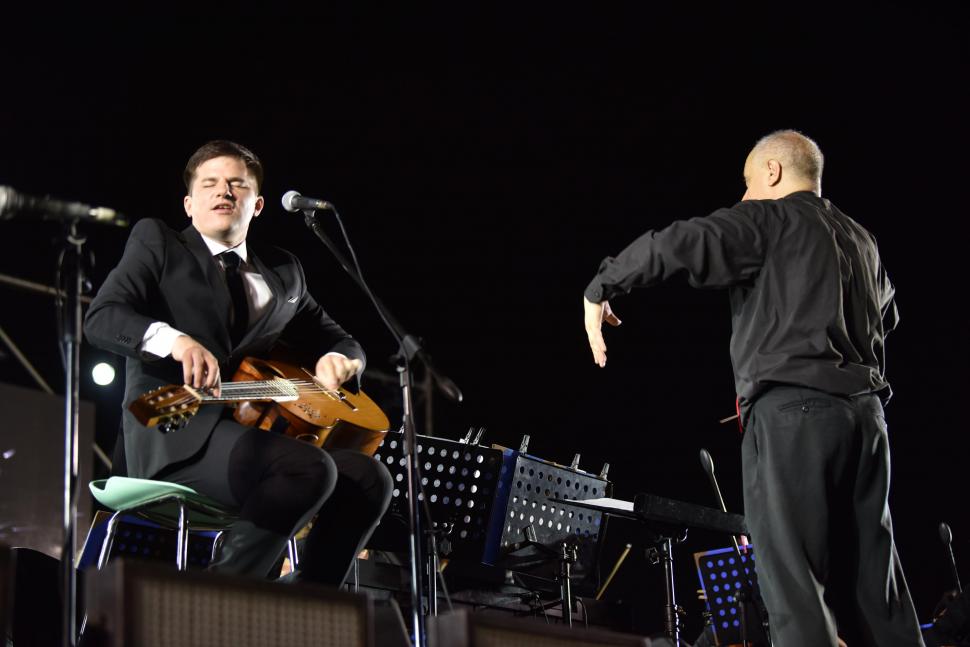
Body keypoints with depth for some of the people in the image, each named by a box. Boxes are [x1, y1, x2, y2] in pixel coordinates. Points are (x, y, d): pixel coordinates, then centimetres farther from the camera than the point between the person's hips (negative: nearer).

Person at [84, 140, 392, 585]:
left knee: (369, 478, -17)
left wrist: (339, 360, 4)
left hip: (250, 434, 6)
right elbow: (101, 318, -4)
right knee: (310, 467, -31)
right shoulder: (157, 242, 11)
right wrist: (174, 339, -26)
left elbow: (338, 341, 32)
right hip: (173, 435, -6)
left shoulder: (283, 273, 25)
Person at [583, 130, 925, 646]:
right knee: (871, 583, 5)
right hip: (864, 412, 7)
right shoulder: (861, 241, 23)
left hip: (793, 409, -7)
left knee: (793, 584, -12)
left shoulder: (770, 220, 0)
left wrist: (598, 290, -4)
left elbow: (676, 245, -14)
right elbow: (887, 313, 41)